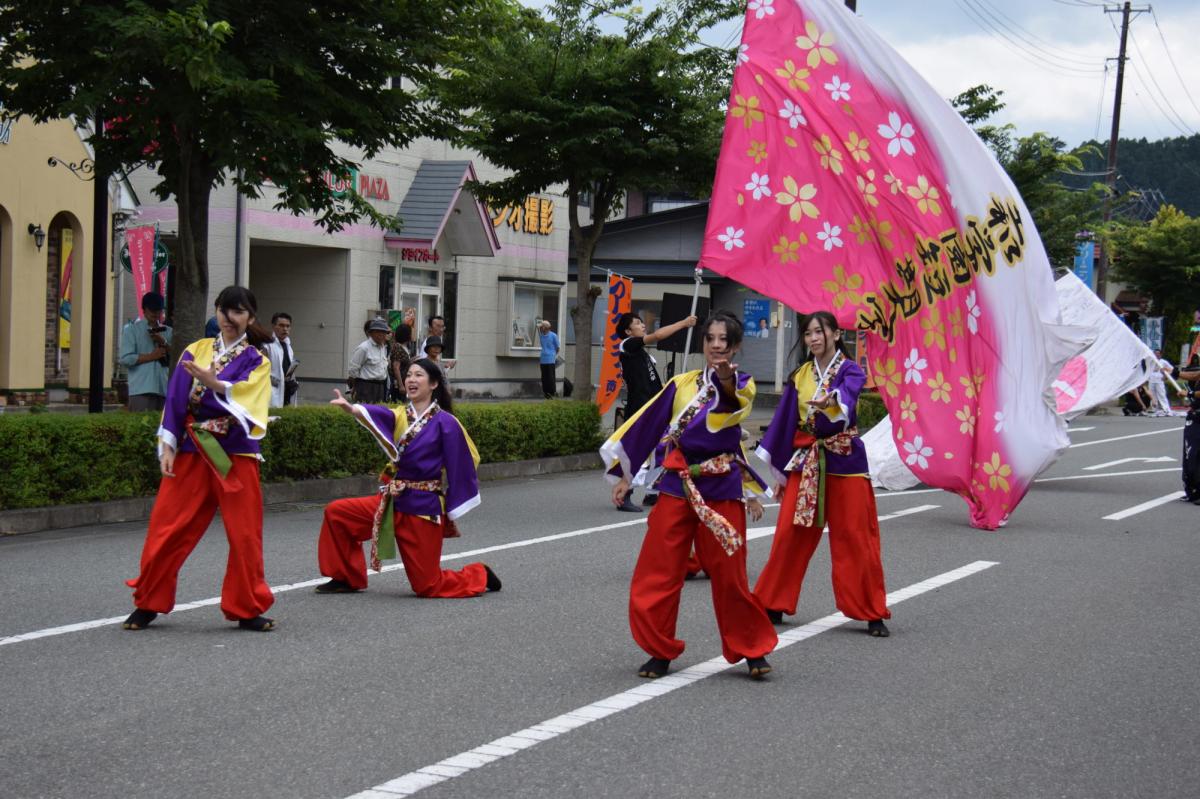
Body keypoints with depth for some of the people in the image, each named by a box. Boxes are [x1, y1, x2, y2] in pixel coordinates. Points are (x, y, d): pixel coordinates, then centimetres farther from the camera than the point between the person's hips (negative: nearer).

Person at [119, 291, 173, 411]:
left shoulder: (168, 331, 19)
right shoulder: (131, 328, 5)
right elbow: (126, 359, -5)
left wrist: (164, 343, -5)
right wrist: (151, 356, -6)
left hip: (164, 389, 4)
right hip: (141, 389, -4)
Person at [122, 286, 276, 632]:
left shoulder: (256, 360, 3)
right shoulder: (196, 351, 9)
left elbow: (245, 399, -16)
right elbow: (175, 400, 6)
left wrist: (213, 383, -33)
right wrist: (167, 446, -3)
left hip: (235, 457, -1)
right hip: (191, 452, 2)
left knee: (244, 534, 0)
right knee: (167, 528, 0)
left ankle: (247, 610, 13)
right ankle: (148, 604, 14)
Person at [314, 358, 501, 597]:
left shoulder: (445, 423, -10)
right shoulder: (400, 416, 3)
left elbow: (465, 462, -6)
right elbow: (376, 415, -19)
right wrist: (349, 407, -43)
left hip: (424, 508, -6)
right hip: (393, 502, 6)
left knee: (426, 586, -1)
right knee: (336, 513, -6)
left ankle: (480, 575, 27)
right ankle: (347, 578, 12)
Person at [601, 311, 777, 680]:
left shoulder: (742, 385, -1)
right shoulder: (681, 384, 7)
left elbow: (736, 404, -26)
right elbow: (647, 425, 12)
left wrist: (727, 380, -48)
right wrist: (624, 473, 11)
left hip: (721, 490, -3)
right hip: (677, 487, 3)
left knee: (729, 576, 0)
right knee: (657, 574, 1)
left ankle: (752, 650, 16)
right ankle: (661, 651, 15)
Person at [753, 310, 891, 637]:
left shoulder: (849, 370, -5)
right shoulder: (800, 376, 9)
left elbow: (847, 396, -29)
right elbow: (785, 421, 13)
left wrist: (831, 402, -52)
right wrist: (778, 467, 11)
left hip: (844, 461, -4)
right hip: (805, 460, 4)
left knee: (854, 537, -3)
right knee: (790, 534, 2)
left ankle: (872, 613, 6)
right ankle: (773, 604, 12)